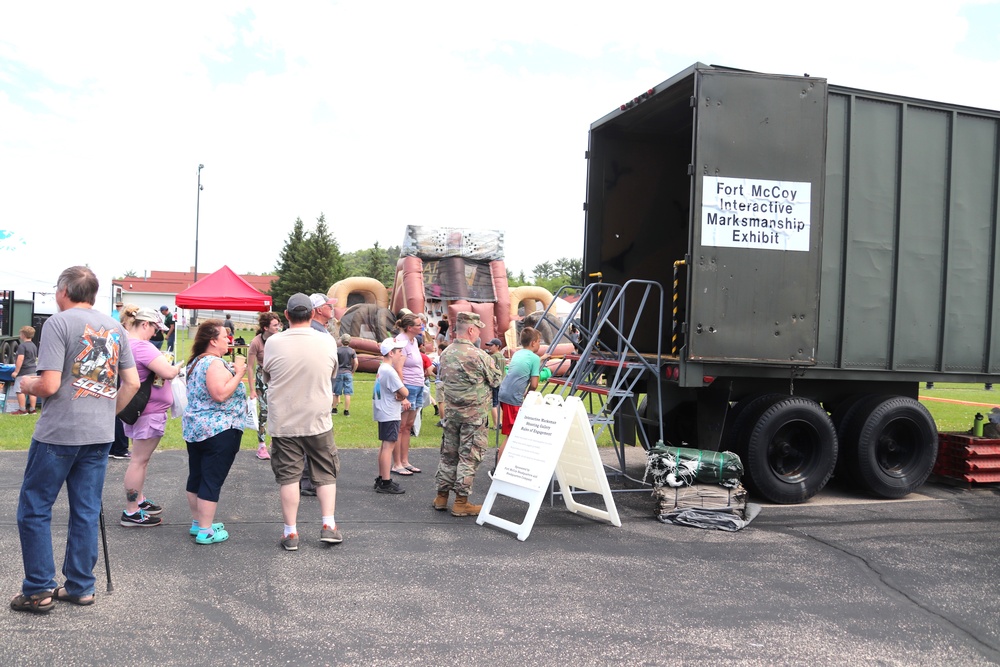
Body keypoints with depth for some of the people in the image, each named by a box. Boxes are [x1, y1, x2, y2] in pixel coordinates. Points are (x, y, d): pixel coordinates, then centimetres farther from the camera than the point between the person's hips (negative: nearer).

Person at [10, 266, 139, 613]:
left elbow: (49, 385, -17)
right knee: (86, 512, 11)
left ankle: (39, 590, 12)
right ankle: (81, 587, 18)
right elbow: (132, 383, 8)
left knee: (34, 509, 8)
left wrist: (27, 385, 4)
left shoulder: (59, 322, -10)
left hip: (59, 432, -6)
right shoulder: (115, 328, 8)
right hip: (100, 435, 6)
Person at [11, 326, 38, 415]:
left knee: (19, 390, -2)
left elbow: (20, 359, -20)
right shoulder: (34, 346, 13)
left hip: (24, 371, -8)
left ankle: (22, 410, -3)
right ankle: (32, 409, 10)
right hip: (33, 370, 8)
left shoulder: (22, 346, -12)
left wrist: (16, 371, -18)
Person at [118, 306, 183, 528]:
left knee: (141, 458, 21)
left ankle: (138, 500, 33)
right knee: (139, 460, -4)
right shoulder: (141, 346, -23)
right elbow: (168, 372, -28)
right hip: (149, 410, -11)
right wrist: (178, 366, -7)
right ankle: (131, 513, 3)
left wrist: (164, 365, 9)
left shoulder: (126, 343, 9)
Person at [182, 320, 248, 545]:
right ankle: (205, 531, -1)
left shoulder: (196, 362, 14)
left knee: (196, 477, 15)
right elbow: (221, 395, -27)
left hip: (195, 428, 10)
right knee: (212, 480, -5)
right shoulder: (215, 363, -18)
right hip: (219, 431, -10)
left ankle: (197, 522, 27)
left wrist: (233, 370, 15)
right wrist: (238, 373, -17)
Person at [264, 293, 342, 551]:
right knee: (325, 474, 14)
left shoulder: (273, 342, -9)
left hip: (284, 422, 0)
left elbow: (267, 377, 5)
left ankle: (291, 532, 12)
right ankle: (328, 525, 12)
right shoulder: (328, 341, -7)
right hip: (318, 421, 1)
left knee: (288, 477, 7)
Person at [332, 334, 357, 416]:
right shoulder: (352, 351, -1)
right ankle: (346, 411, 2)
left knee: (336, 393, 11)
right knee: (347, 393, 1)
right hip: (348, 373, 0)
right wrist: (352, 371, 7)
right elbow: (356, 363, -6)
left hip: (338, 373, 0)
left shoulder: (337, 350, -5)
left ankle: (334, 409, 19)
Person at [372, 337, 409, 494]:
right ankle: (386, 483, -7)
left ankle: (381, 479, 23)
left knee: (385, 445, 16)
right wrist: (402, 398, 0)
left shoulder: (382, 368, 12)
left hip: (384, 413, 10)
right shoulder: (389, 371, -19)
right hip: (390, 415, -10)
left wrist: (402, 399, 1)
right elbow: (404, 392, -21)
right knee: (389, 445, -8)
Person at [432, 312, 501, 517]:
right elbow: (496, 379, -6)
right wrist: (492, 363, 13)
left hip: (451, 412, 7)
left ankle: (441, 497, 23)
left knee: (448, 453, 15)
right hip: (474, 414, -7)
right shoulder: (478, 356, -17)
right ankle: (461, 502, 5)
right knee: (469, 457, 1)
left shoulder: (446, 354, 4)